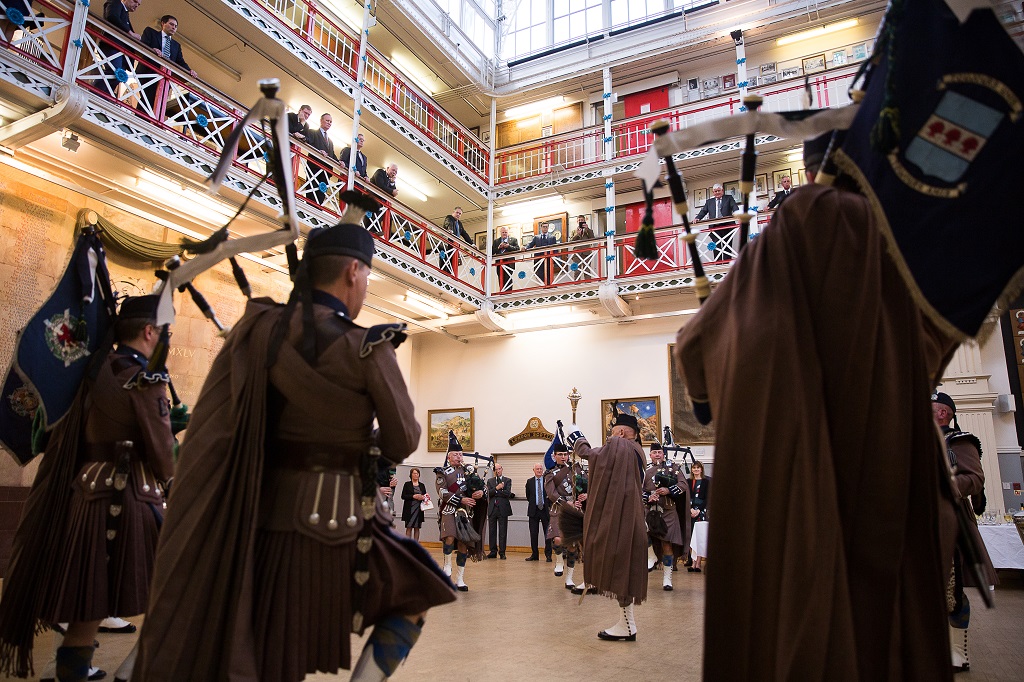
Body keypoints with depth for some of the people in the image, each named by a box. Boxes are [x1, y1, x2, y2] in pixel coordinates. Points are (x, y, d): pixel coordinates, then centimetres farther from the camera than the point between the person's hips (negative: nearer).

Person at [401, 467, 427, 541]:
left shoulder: (422, 485, 14)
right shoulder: (407, 484, 3)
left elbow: (425, 495, 19)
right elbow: (403, 496, -4)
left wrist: (424, 497, -5)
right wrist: (414, 496, -15)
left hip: (419, 509, 3)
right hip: (409, 509, -3)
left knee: (417, 528, 5)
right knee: (409, 527, -3)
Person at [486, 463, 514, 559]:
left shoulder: (507, 480, 6)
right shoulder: (490, 481, 13)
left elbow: (507, 493, -8)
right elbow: (489, 493, -2)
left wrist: (495, 492, -8)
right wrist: (497, 488, -19)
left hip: (503, 509, -2)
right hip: (492, 508, 2)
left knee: (503, 532, -2)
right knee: (492, 531, 5)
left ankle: (502, 552, 5)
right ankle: (493, 551, 13)